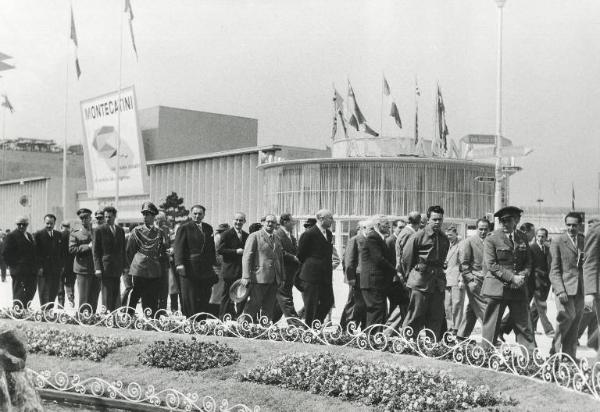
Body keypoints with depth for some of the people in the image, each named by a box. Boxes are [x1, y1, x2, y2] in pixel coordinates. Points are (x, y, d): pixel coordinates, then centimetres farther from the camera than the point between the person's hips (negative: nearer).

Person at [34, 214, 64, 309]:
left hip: (56, 270, 4)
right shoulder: (38, 235, -2)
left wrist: (61, 266, 8)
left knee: (53, 294, 6)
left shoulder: (58, 235, 12)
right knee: (44, 294, -5)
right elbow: (36, 253, -6)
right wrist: (39, 267, -12)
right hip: (43, 270, -4)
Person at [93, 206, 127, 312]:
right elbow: (96, 251, -3)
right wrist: (98, 268, -11)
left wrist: (124, 266, 11)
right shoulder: (99, 230, -1)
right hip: (105, 267, -5)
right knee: (107, 295, -5)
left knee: (116, 295, 4)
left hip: (117, 268, 5)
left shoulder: (120, 230, 14)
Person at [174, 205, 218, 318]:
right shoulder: (184, 228, 0)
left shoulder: (208, 228, 16)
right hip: (189, 269, -5)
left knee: (204, 299, 2)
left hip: (206, 270, 5)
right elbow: (178, 247, -7)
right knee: (190, 299, -1)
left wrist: (213, 264, 14)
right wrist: (179, 263, -19)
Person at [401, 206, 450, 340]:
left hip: (438, 281, 5)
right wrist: (413, 273, 8)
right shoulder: (418, 236, -7)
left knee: (436, 317, 5)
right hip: (420, 282, -5)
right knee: (416, 316, -4)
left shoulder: (444, 239, 10)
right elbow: (406, 258, 0)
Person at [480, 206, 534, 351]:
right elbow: (491, 265, -8)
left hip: (519, 289, 4)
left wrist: (523, 276, -6)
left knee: (524, 326, 3)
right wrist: (512, 277, -15)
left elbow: (528, 262, 15)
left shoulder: (523, 238, 13)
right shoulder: (491, 239, -2)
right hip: (497, 288, -4)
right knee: (491, 326, 0)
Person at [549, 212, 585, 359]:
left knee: (574, 325, 5)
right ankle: (555, 351, -5)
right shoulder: (558, 242, 0)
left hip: (580, 289, 4)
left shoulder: (584, 241, 14)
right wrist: (560, 290, -13)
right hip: (564, 287, -4)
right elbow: (554, 270, -3)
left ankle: (569, 357, 11)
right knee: (567, 317, -18)